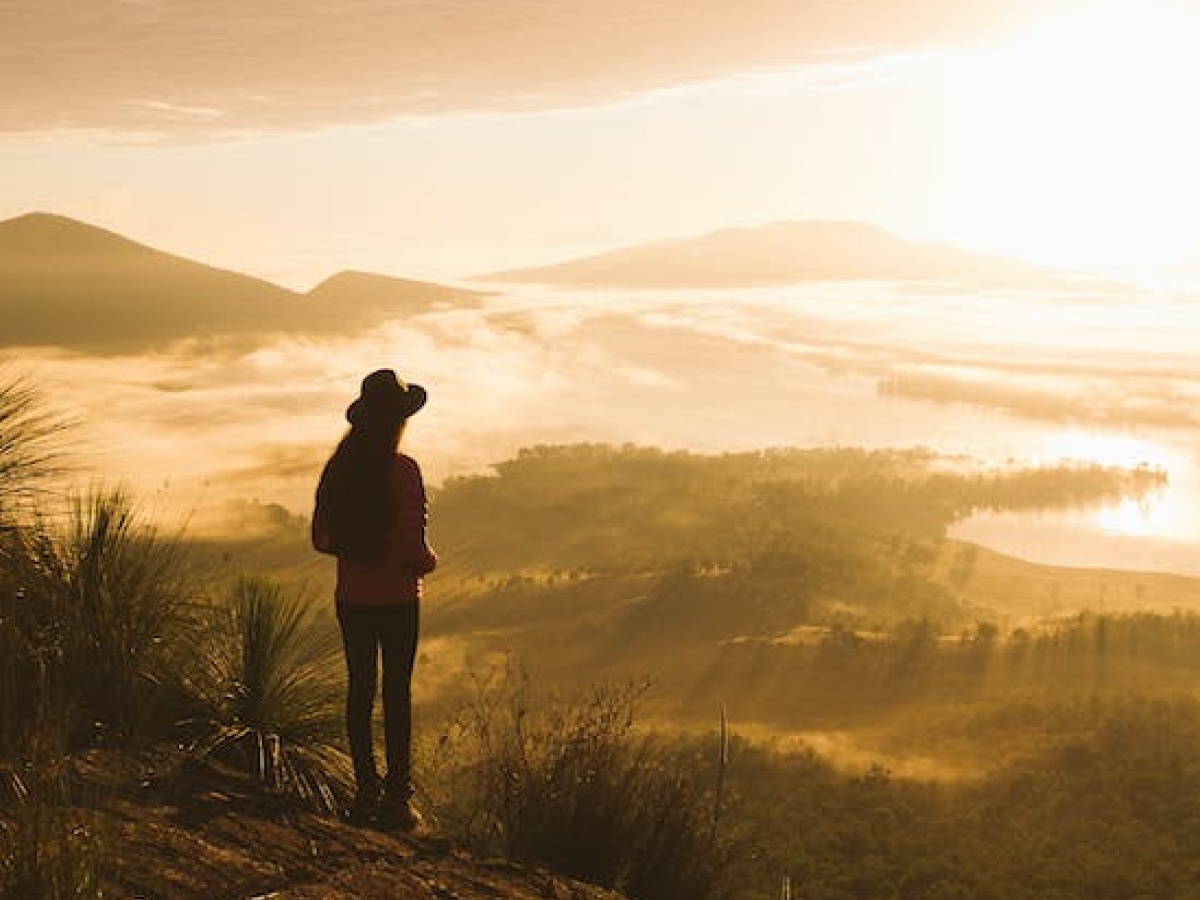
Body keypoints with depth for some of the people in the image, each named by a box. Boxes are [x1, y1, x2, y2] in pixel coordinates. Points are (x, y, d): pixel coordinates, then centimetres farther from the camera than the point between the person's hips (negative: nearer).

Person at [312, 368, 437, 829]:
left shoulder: (338, 469, -1)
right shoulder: (404, 471, -16)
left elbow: (321, 539, 5)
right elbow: (416, 549, -19)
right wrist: (427, 561, 4)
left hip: (351, 598, 4)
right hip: (397, 598, -4)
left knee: (360, 689, 12)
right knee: (397, 693, 5)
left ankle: (366, 792, 18)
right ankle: (397, 798, 10)